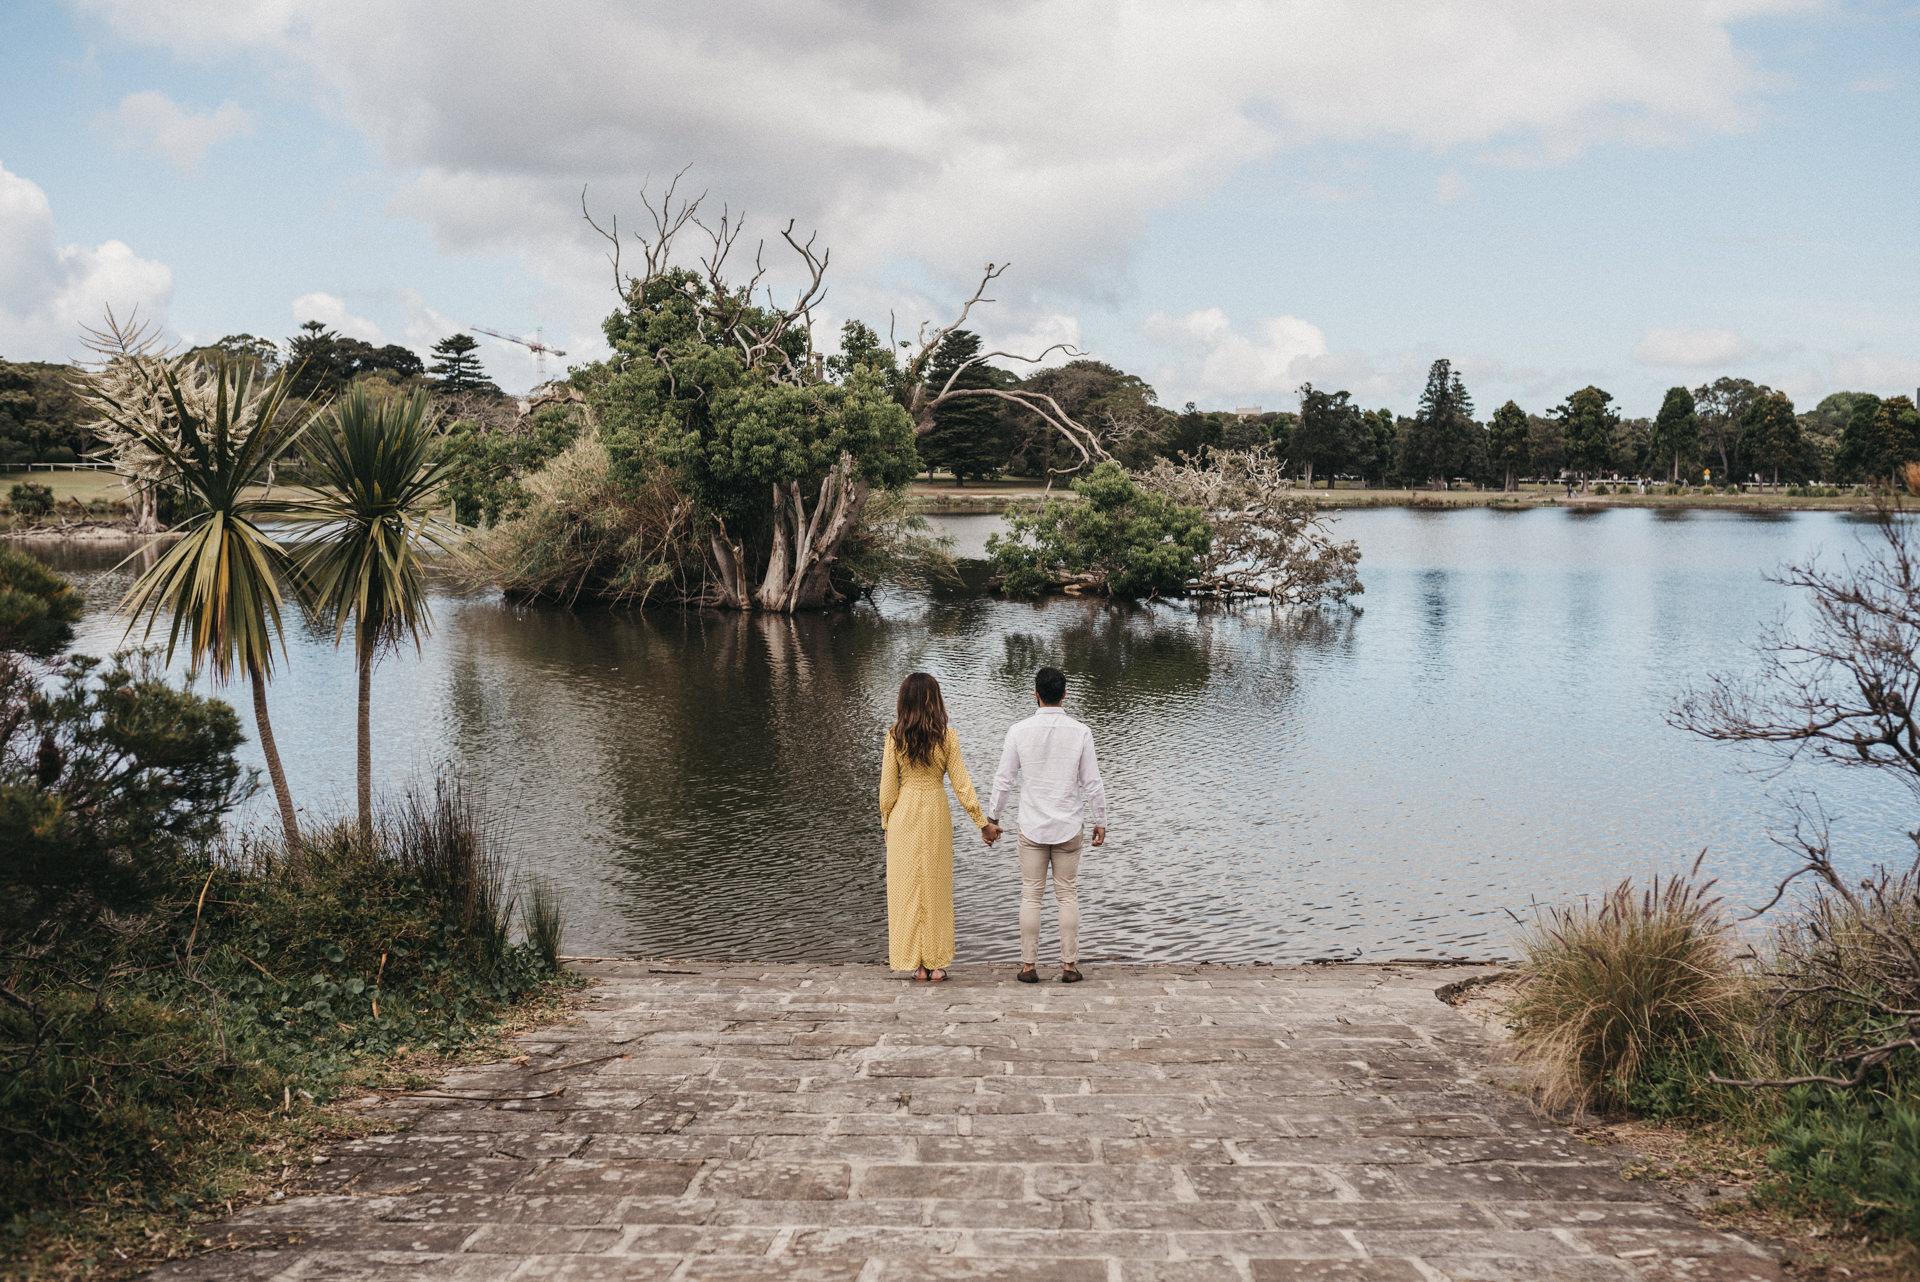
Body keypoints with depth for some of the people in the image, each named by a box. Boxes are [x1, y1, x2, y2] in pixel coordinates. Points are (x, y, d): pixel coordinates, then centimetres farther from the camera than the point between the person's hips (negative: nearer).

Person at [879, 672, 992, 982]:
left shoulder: (895, 737, -7)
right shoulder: (946, 736, -7)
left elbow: (887, 787, -3)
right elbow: (961, 784, -6)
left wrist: (887, 822, 11)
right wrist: (982, 822, 1)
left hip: (904, 816, 0)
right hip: (936, 816, 0)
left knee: (908, 886, 9)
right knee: (936, 886, 10)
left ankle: (916, 964, 12)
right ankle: (935, 964, 14)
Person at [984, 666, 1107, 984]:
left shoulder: (1019, 732, -7)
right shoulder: (1080, 732, -7)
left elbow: (1003, 780, -2)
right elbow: (1093, 783, -4)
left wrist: (992, 819, 9)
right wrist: (1100, 822, 7)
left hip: (1032, 827, 0)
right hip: (1068, 827, 0)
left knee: (1031, 895, 7)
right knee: (1067, 895, 9)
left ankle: (1029, 966, 10)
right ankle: (1069, 966, 11)